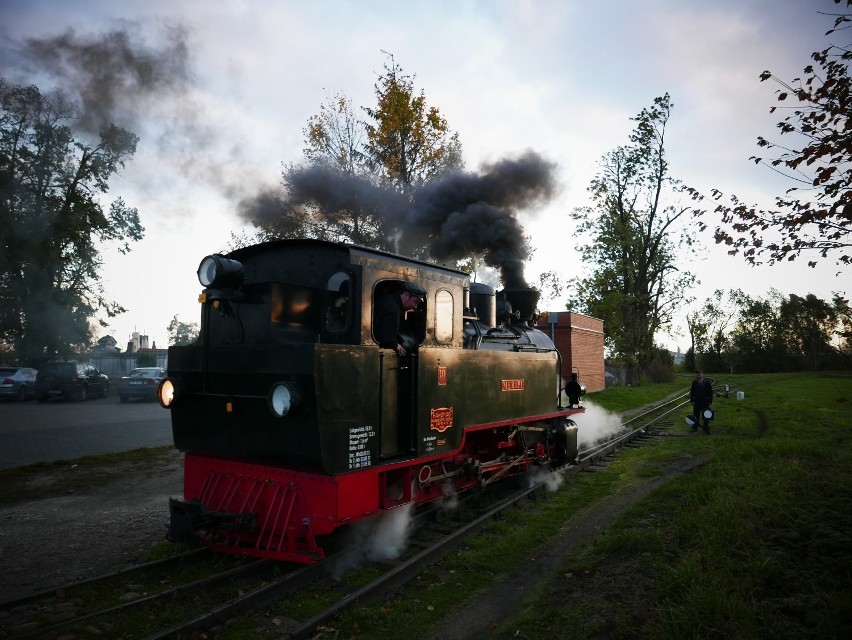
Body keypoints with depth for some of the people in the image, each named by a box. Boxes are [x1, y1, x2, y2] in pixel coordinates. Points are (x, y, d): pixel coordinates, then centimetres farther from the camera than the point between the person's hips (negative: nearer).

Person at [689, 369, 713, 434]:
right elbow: (692, 392, 10)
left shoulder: (707, 382, -1)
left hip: (705, 403, -3)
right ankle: (694, 428, 17)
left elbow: (710, 392, -1)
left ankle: (706, 429, 9)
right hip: (697, 402, 3)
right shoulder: (694, 382, 7)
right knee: (696, 416, 8)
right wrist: (692, 400, 3)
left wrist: (710, 401, -5)